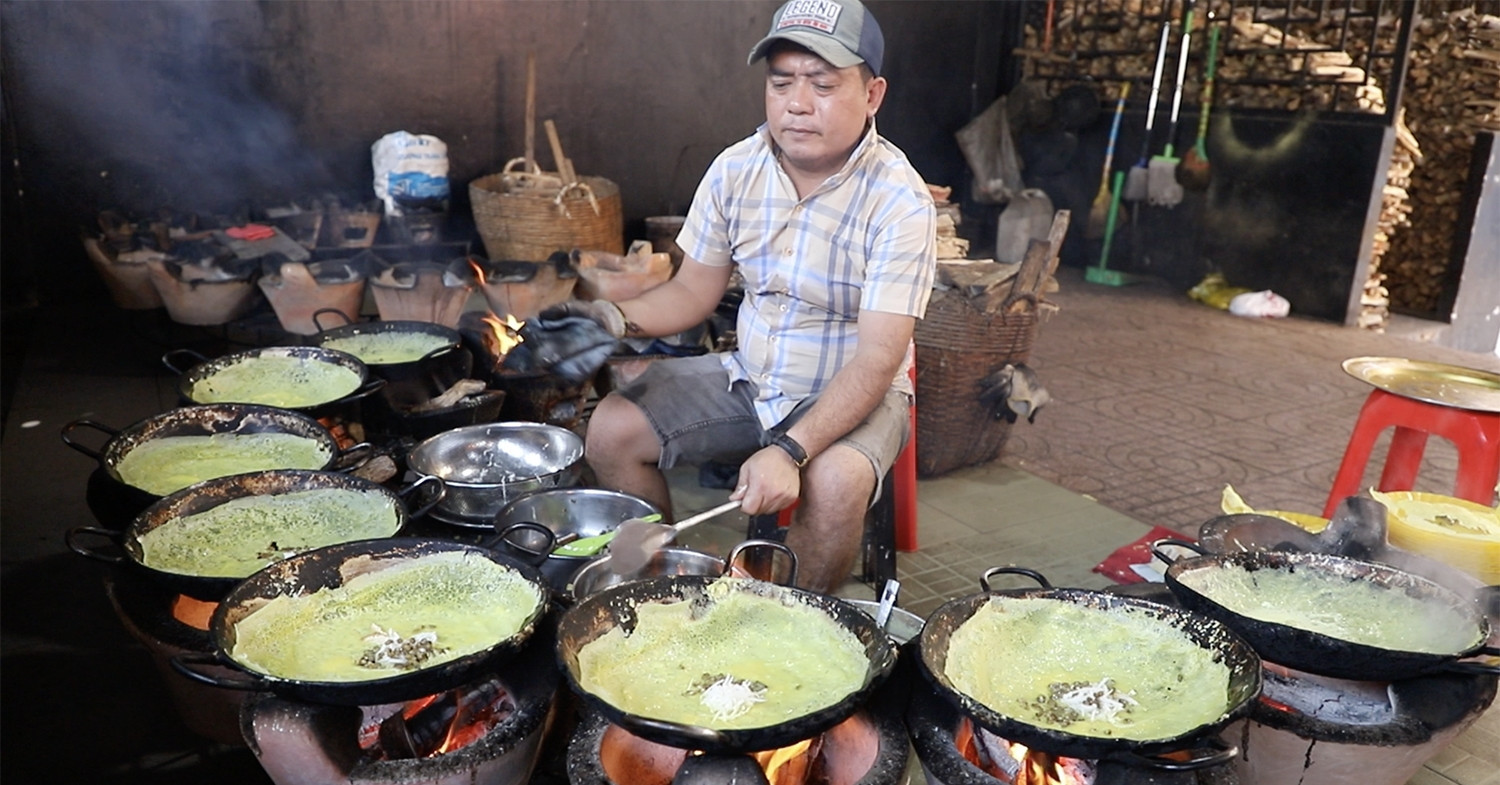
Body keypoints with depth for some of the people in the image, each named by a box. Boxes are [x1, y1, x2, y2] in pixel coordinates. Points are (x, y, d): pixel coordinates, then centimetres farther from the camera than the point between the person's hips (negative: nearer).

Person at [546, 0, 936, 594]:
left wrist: (790, 451, -39)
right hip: (746, 376, 5)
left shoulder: (899, 201, -21)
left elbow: (876, 358, -26)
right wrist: (618, 317, -17)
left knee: (834, 483, -34)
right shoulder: (736, 170, -6)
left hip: (854, 391, -4)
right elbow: (693, 292, 5)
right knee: (612, 429, -9)